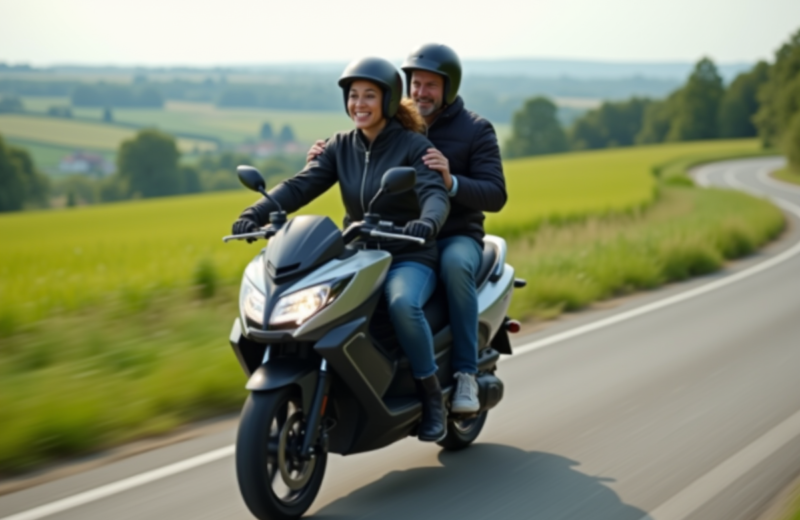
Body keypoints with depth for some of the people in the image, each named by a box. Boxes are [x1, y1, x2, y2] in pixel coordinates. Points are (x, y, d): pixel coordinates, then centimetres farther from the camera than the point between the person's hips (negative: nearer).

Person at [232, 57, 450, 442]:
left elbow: (436, 195, -23)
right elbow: (300, 186, -6)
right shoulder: (341, 147, 7)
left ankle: (432, 397, -17)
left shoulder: (414, 146, -7)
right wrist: (255, 214, -23)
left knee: (401, 304, -37)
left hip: (409, 258, -5)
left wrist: (427, 222, -47)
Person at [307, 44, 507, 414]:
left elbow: (495, 196, -12)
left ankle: (466, 373, -30)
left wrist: (450, 181, -31)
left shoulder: (475, 130, -2)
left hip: (457, 237, -3)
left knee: (454, 265, -38)